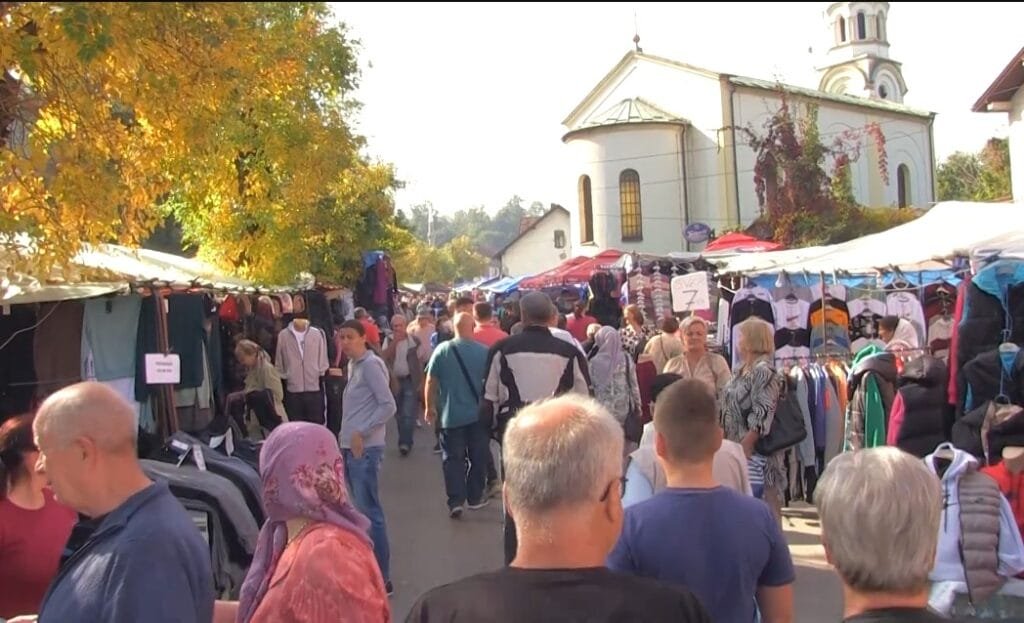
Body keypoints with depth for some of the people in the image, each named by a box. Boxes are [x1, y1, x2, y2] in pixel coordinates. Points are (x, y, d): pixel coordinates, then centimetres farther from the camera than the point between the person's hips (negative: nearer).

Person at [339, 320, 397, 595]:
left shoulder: (371, 365, -12)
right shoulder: (353, 365, 16)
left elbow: (388, 405, -18)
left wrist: (362, 434, -18)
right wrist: (349, 438, 9)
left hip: (365, 449, -9)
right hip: (350, 448, 9)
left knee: (370, 512, -5)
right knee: (363, 510, 14)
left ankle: (382, 578, 1)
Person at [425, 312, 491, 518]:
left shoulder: (442, 350, -8)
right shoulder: (484, 352, -8)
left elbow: (431, 381, -3)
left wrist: (430, 406, 10)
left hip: (451, 415, 0)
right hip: (479, 414, 0)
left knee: (453, 458, 6)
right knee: (478, 458, 13)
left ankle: (455, 501, -2)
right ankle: (475, 497, 23)